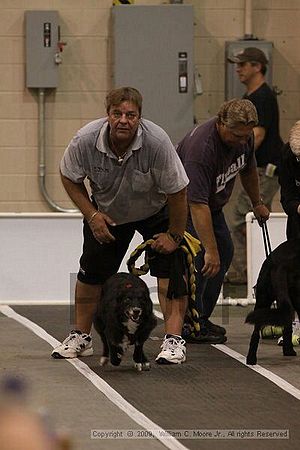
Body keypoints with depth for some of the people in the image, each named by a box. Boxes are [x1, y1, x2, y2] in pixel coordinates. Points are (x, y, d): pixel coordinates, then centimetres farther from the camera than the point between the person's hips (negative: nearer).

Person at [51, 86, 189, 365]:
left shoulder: (157, 142, -36)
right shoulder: (85, 140, -28)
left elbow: (177, 192, -26)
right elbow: (70, 178, -8)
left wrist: (174, 235, -19)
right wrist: (92, 215, -16)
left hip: (156, 211, -2)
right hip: (106, 211, 2)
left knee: (169, 266, -18)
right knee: (91, 272, 3)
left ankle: (174, 339, -17)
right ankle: (80, 337, 21)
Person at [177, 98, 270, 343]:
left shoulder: (243, 136, -13)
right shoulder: (201, 147, -39)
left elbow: (248, 169, 11)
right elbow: (198, 205, -41)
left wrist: (257, 203, 21)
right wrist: (210, 250, -42)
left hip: (212, 202, 9)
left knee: (224, 253, 9)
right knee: (199, 260, -19)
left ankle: (202, 320, 16)